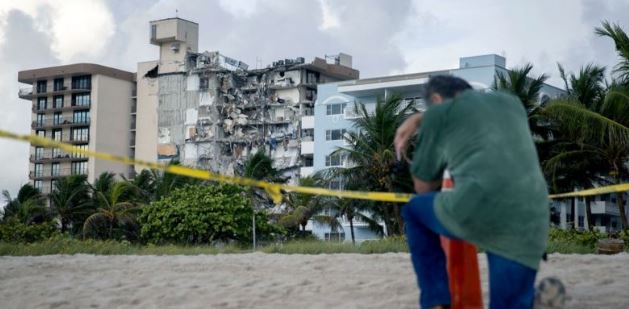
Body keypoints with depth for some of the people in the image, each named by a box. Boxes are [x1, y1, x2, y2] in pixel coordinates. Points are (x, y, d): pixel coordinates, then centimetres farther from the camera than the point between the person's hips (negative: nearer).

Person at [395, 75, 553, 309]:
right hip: (530, 228, 4)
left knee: (414, 211, 27)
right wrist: (418, 119, 48)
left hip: (475, 210, -4)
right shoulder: (512, 102, 28)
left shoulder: (439, 112, 14)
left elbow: (423, 188, 24)